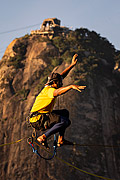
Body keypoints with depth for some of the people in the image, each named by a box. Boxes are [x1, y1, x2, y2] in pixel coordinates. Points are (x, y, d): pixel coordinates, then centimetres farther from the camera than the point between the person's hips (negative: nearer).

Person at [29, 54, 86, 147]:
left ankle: (61, 139, 16)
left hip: (43, 116, 11)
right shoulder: (49, 90, -16)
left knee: (65, 112, 22)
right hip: (38, 119, -11)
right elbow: (56, 92, -42)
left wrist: (72, 65, 21)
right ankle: (43, 137, -18)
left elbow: (62, 75, 22)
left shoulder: (50, 86, 13)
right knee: (66, 121, -24)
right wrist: (71, 86, -52)